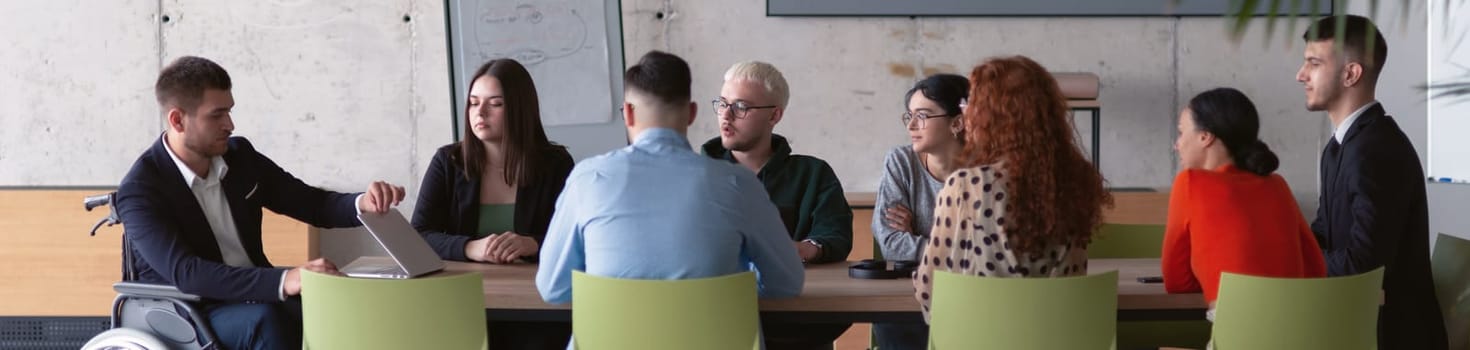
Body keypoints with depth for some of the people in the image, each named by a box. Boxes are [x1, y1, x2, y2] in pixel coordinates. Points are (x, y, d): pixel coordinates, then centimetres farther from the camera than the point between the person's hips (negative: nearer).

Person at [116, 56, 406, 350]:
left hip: (256, 299, 5)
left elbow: (313, 204, 10)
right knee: (264, 321, -37)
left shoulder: (240, 155, 4)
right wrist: (283, 281, -39)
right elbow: (185, 273, -27)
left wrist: (364, 204, -15)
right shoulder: (140, 191, -14)